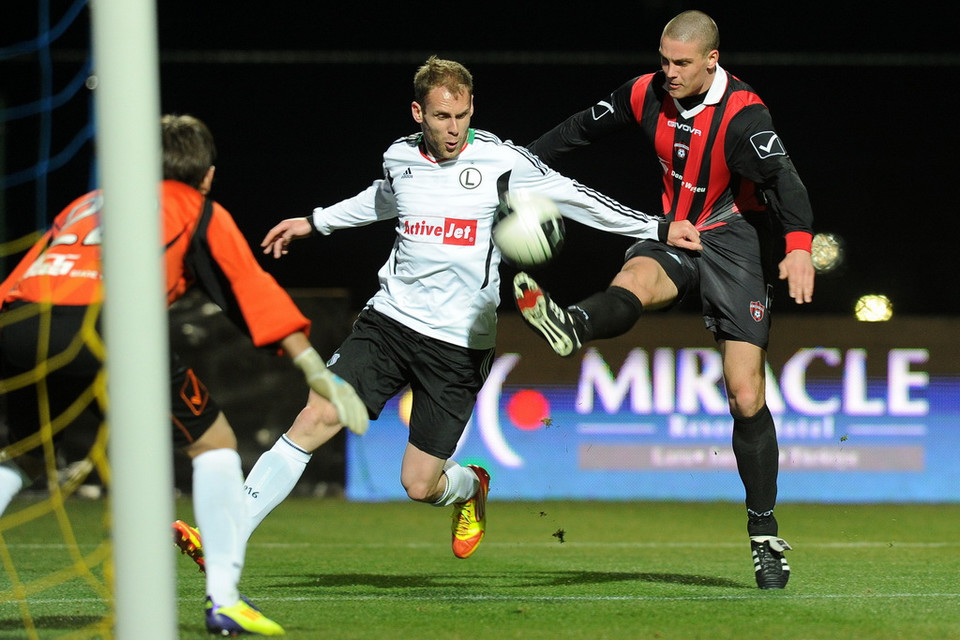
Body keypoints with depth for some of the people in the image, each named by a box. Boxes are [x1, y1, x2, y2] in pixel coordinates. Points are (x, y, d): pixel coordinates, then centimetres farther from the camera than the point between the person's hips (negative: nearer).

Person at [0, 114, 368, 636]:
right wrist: (320, 376, 19)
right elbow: (256, 295, 19)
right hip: (95, 323, -5)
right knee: (213, 441, 12)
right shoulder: (200, 212, 25)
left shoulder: (85, 203, 38)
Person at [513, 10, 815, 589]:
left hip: (734, 240, -4)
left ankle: (766, 540, 3)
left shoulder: (743, 114, -20)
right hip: (676, 236, 4)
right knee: (636, 280, -35)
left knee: (747, 397, -8)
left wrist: (799, 245, -50)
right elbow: (583, 128, 14)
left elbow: (782, 175, -34)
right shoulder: (647, 95, -2)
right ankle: (571, 329, -71)